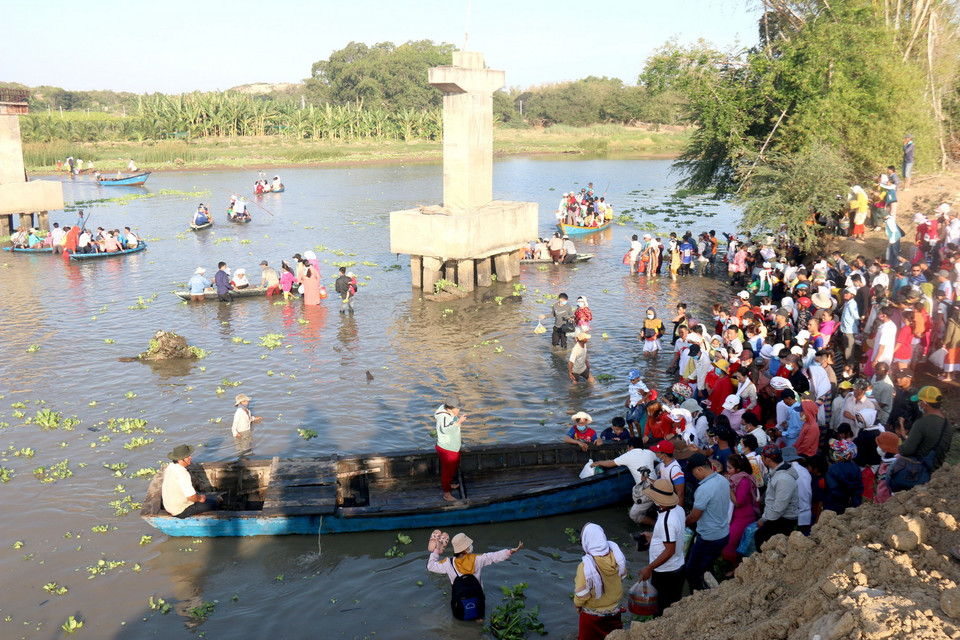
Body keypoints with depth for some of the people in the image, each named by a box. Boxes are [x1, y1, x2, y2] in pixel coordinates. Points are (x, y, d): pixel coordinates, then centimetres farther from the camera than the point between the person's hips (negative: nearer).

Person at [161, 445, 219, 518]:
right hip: (180, 512, -9)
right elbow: (191, 496, -28)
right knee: (212, 503, 0)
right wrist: (199, 498, -6)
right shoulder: (182, 474, -31)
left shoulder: (170, 466, -2)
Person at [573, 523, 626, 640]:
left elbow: (582, 594, -24)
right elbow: (622, 576, 1)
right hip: (614, 610, 4)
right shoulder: (616, 554, -16)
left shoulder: (586, 566, -31)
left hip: (592, 614, -4)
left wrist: (577, 604, -4)